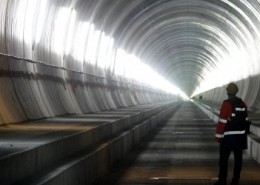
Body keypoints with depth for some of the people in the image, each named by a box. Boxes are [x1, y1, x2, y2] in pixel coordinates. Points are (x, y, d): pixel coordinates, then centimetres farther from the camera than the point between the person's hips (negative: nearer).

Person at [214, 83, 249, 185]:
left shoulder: (226, 104, -14)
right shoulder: (243, 104, 5)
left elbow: (222, 122, -15)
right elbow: (245, 121, 10)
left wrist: (218, 136, -9)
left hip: (228, 136, -6)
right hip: (240, 136, 6)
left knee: (223, 159, 2)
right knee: (238, 159, 9)